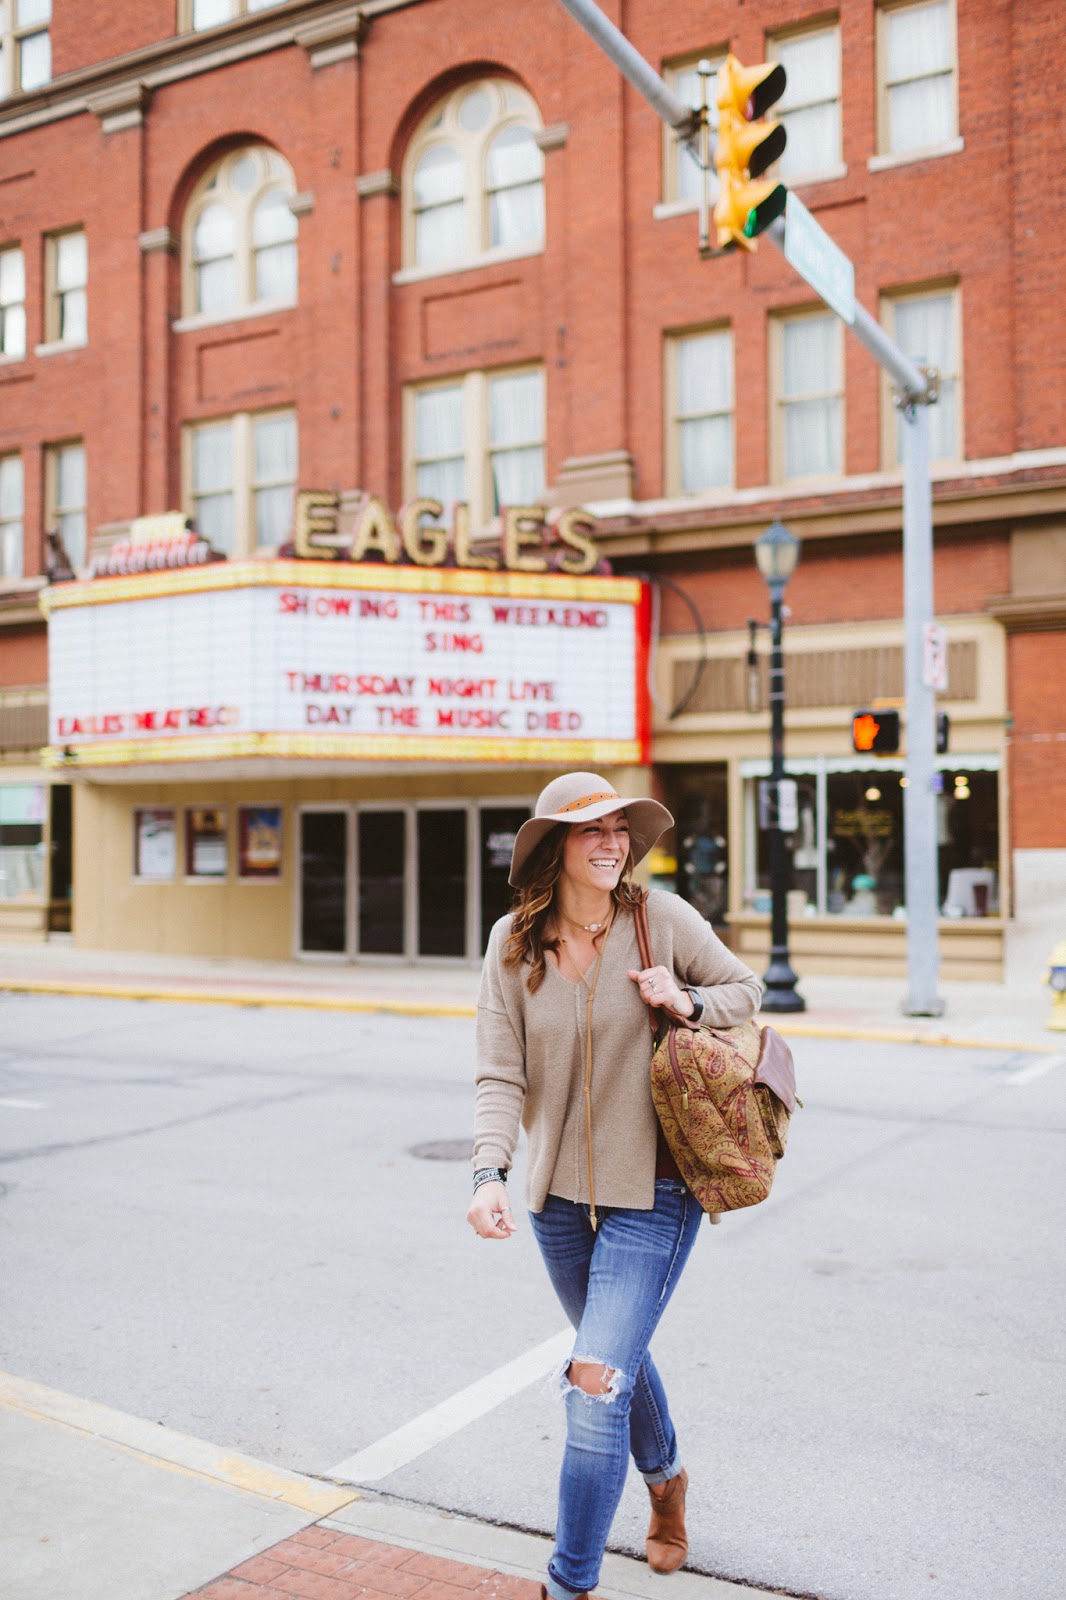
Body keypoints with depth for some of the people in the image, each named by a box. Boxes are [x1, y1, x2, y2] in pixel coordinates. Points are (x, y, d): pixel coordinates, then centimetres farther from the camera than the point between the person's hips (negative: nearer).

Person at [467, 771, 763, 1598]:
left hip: (652, 1194, -3)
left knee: (599, 1381, -10)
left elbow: (748, 988, 5)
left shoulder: (662, 918, -9)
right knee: (618, 1355, 23)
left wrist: (689, 1002, -16)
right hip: (559, 1192, 4)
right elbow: (501, 1073, -8)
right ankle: (667, 1479, 53)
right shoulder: (514, 942, -4)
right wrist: (490, 1172, -23)